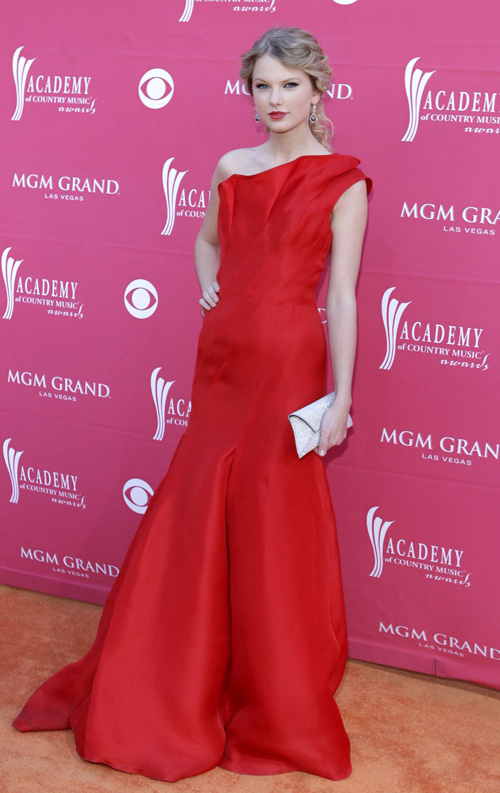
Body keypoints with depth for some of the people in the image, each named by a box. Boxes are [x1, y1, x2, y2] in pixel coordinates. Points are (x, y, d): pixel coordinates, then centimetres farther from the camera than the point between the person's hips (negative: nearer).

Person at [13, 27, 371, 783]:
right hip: (221, 359, 5)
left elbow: (342, 295, -8)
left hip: (288, 365, -5)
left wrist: (340, 397, -11)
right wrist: (211, 292, 10)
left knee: (273, 530, 3)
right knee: (192, 520, 11)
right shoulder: (231, 168, 10)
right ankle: (171, 690, 30)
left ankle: (278, 706, 23)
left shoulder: (342, 182, -4)